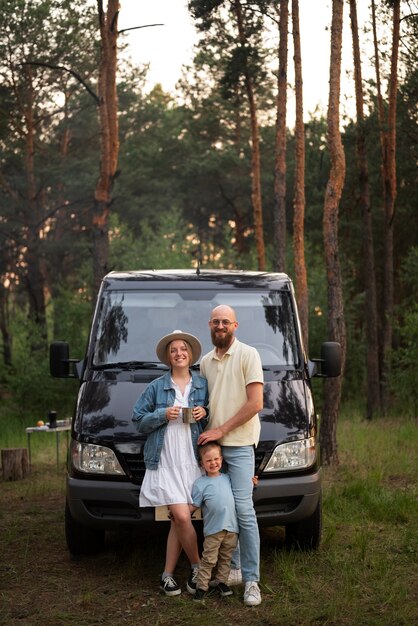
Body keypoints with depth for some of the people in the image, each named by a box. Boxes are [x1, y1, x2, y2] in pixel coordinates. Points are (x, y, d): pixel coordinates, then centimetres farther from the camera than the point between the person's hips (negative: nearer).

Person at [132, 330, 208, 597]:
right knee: (182, 517, -13)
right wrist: (162, 415, -9)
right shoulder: (156, 387, 7)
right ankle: (198, 566, 5)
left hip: (193, 461, 2)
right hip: (165, 462, -2)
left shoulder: (203, 385, 11)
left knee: (178, 520, 2)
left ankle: (168, 574, 11)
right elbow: (140, 421, 6)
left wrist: (205, 413, -3)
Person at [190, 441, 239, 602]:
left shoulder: (227, 478, 12)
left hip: (231, 528, 4)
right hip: (213, 529, -4)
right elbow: (193, 506, -1)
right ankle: (201, 586, 3)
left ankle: (220, 582, 25)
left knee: (226, 558, 13)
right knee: (209, 560, -4)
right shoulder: (200, 483, -2)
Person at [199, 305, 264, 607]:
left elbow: (255, 403, -10)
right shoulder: (206, 361, 15)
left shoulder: (248, 355, -4)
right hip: (211, 443, 6)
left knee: (243, 510, -11)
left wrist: (222, 429, -11)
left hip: (239, 445, -6)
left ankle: (251, 580, -7)